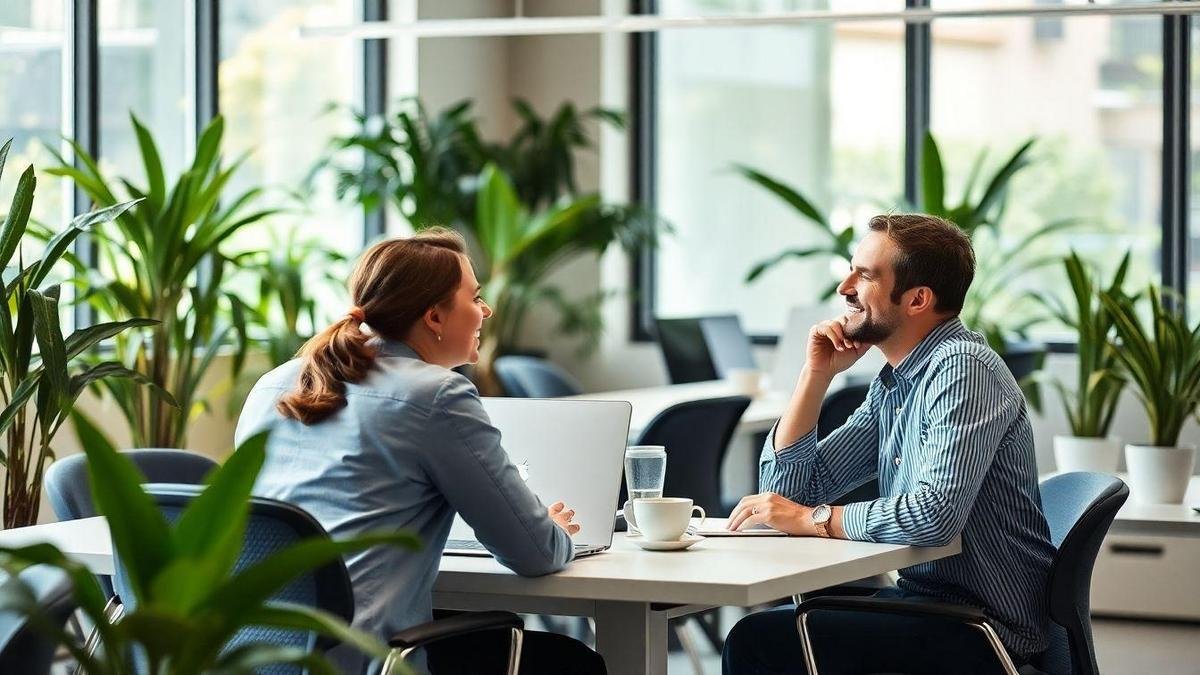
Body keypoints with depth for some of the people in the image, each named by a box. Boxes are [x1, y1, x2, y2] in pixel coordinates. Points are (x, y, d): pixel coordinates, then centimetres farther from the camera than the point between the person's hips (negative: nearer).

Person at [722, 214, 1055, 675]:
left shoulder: (963, 368, -17)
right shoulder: (894, 384, 12)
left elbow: (934, 515, -30)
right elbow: (790, 490, 12)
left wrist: (812, 519, -18)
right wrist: (817, 374, 3)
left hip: (985, 625, -9)